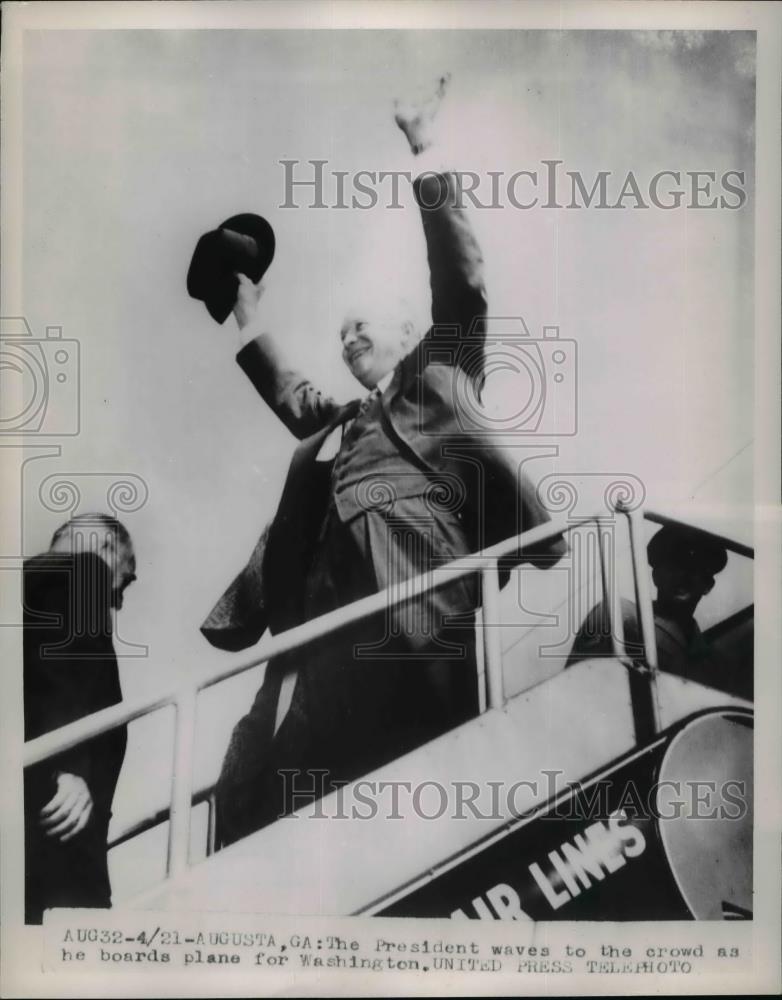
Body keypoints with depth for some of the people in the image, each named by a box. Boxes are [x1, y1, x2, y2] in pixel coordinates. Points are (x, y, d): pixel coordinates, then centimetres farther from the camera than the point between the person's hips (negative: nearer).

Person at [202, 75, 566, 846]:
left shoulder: (438, 381, 19)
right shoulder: (337, 424, 33)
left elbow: (461, 287, 9)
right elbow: (290, 393, 51)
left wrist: (428, 162, 9)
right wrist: (250, 325, 51)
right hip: (324, 644, 6)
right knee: (252, 801, -3)